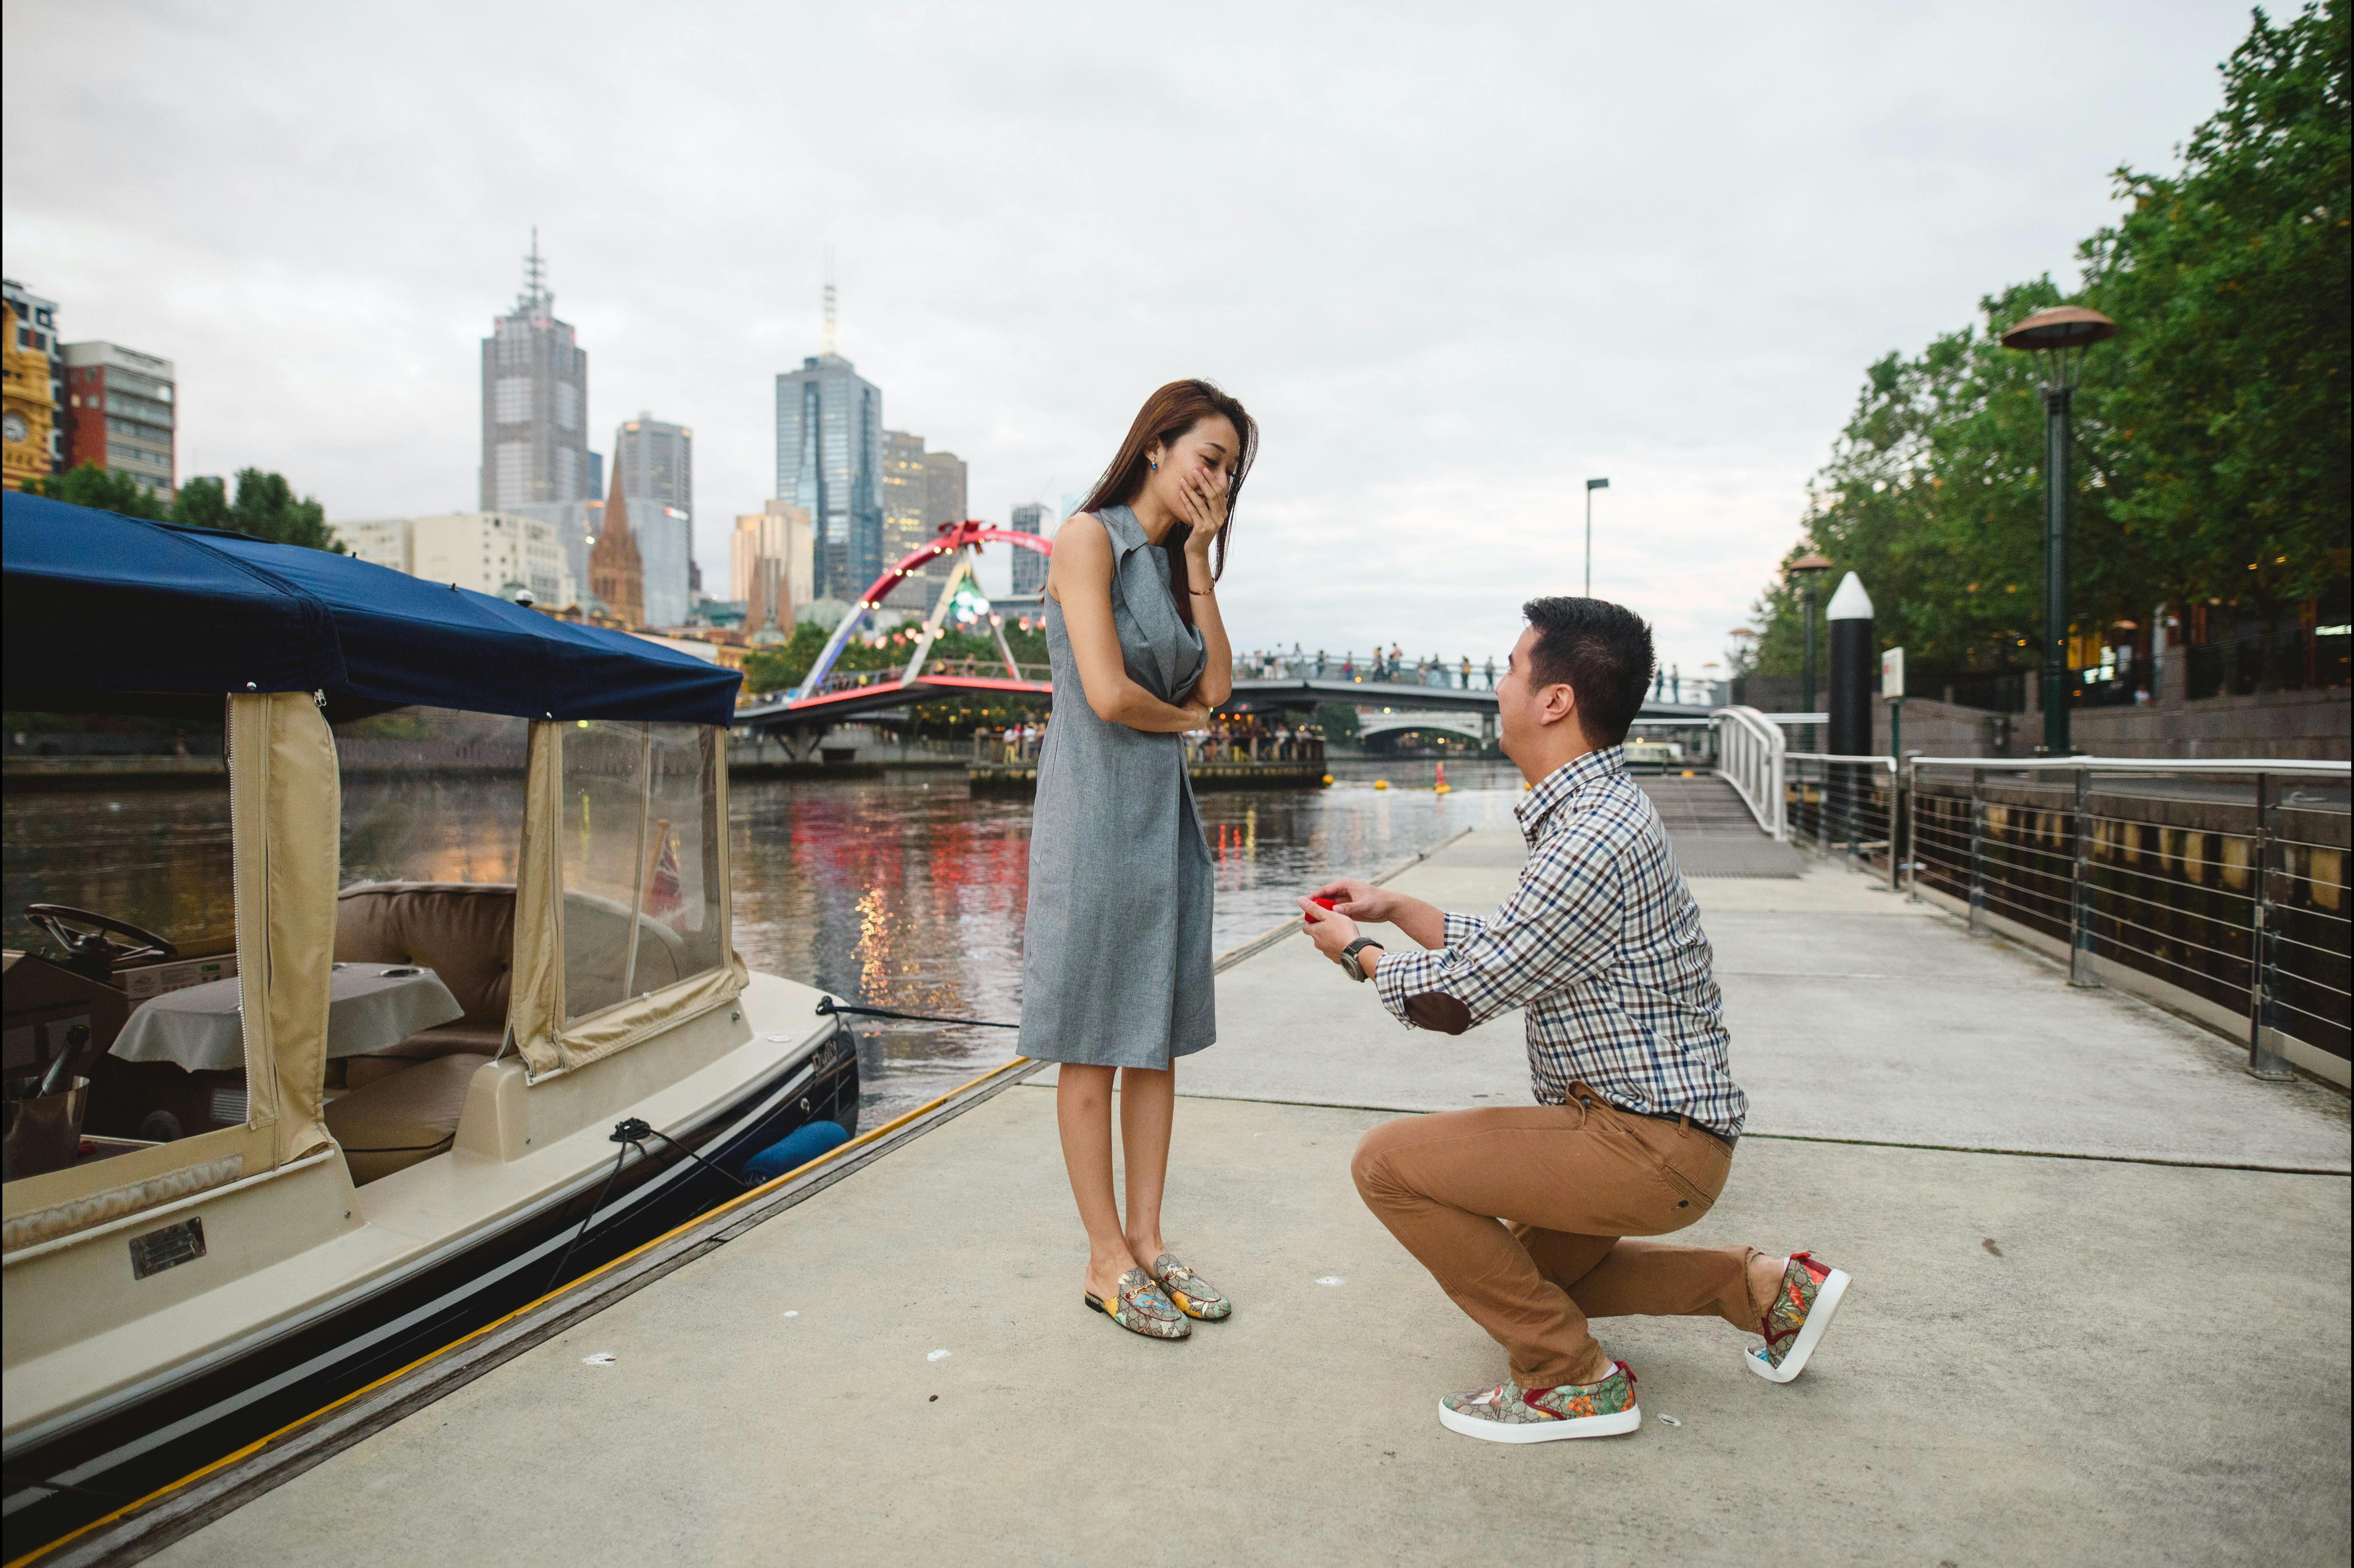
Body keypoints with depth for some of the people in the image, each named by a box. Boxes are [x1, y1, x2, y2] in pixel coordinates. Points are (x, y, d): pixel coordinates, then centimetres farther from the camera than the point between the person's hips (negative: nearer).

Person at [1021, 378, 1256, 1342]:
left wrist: (1199, 559, 3)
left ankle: (1148, 1243, 21)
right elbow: (1109, 694, -18)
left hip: (1166, 812, 8)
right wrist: (1183, 717, 2)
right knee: (1093, 1050, 2)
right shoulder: (1089, 538, -8)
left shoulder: (1174, 561, 16)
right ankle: (1107, 1263, 12)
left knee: (1158, 1037, 11)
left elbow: (1217, 686, 6)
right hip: (1095, 810, -8)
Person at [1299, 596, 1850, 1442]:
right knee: (1533, 1270, 29)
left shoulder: (1592, 841, -26)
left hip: (1653, 1146, -11)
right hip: (1654, 1126, 11)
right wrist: (1393, 907, 14)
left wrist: (1357, 952, -2)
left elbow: (1455, 999, -20)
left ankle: (1573, 1381, -4)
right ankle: (1761, 1285, 25)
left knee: (1390, 1163, -16)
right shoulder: (1595, 806, 7)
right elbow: (1500, 951, 16)